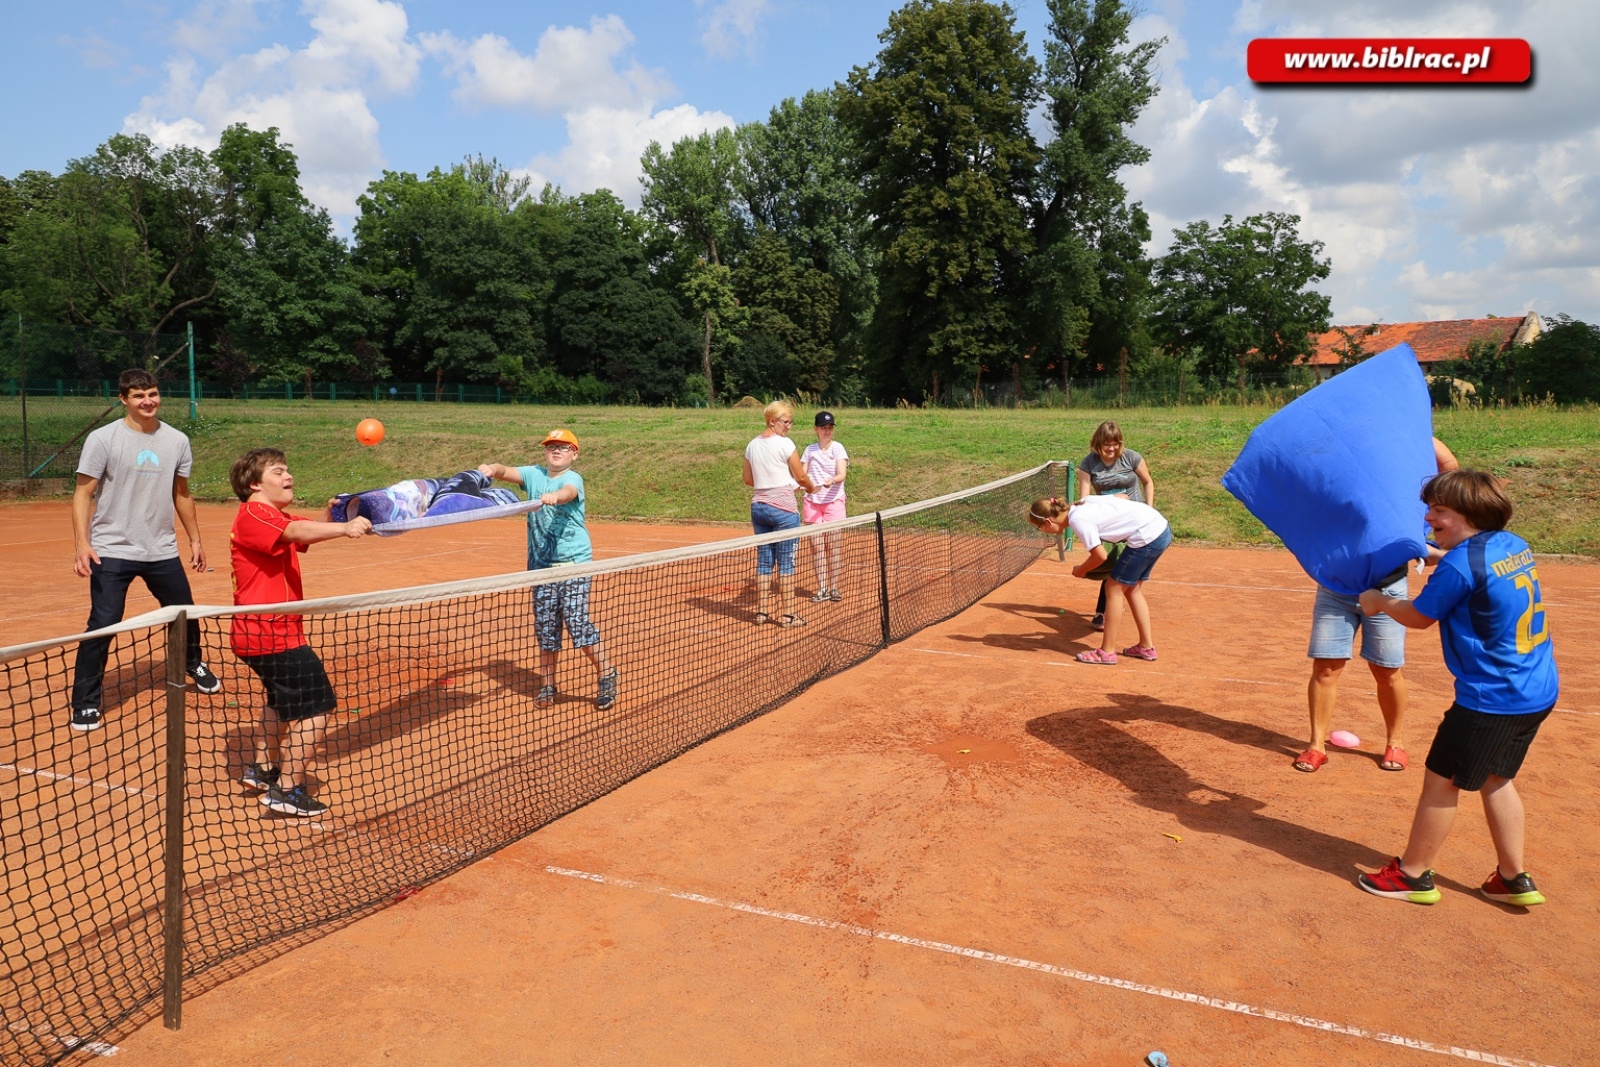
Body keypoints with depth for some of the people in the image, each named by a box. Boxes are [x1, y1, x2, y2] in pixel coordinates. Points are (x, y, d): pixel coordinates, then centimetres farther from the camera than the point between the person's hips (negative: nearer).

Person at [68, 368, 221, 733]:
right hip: (112, 552, -4)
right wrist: (81, 543, -18)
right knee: (102, 625, -8)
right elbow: (83, 493, -8)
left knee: (185, 615, 14)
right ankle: (85, 703, 6)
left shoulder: (177, 441, 4)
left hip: (163, 551, 4)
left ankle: (194, 665, 43)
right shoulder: (102, 439, -8)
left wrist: (195, 539, 15)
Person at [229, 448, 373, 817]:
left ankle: (262, 769, 42)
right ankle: (287, 790, -5)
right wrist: (344, 528, -47)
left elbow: (310, 531, 11)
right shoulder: (253, 515, -15)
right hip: (272, 634, -11)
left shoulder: (275, 517, 18)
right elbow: (297, 531, -34)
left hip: (266, 632, 11)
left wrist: (331, 516, -8)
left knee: (284, 699, 30)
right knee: (317, 708, -11)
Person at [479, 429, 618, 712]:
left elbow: (568, 492, -29)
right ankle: (547, 686, 21)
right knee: (545, 626, 8)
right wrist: (492, 469, -31)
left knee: (577, 621, -12)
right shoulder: (534, 474, 9)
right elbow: (506, 472, -7)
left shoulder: (573, 478, -6)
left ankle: (606, 675, 6)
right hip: (542, 566, 5)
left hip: (574, 563, -5)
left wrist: (554, 496, -53)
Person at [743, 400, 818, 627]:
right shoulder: (784, 444, -11)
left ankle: (761, 611, 14)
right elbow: (801, 476, -5)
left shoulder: (752, 446, 8)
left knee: (763, 561, 11)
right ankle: (788, 615, 4)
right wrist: (812, 488, 14)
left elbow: (748, 479, 14)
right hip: (783, 508, -6)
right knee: (786, 562, 0)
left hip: (758, 505, 6)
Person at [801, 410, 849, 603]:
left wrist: (832, 480, -33)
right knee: (816, 546, 0)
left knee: (833, 546, -2)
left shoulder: (838, 448, 0)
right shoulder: (809, 450, 8)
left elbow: (842, 475, -12)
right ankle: (822, 589, 5)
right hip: (812, 502, 2)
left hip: (834, 501, -2)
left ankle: (834, 587, 7)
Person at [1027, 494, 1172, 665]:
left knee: (1115, 588, 1)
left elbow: (1100, 556, -16)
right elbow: (1123, 496, 20)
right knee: (1132, 589, 18)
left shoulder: (1078, 520, -16)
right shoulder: (1083, 503, 9)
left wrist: (1080, 570, 2)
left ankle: (1106, 652, 7)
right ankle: (1146, 646, 25)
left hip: (1147, 535, -9)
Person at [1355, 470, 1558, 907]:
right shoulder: (1515, 546, 5)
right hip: (1539, 692, 9)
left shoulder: (1461, 564, -19)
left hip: (1491, 699, -9)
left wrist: (1379, 601, 12)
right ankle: (1514, 878, 29)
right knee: (1495, 779, 22)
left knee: (1441, 780, 5)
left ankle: (1413, 875, 18)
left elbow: (1419, 616, -6)